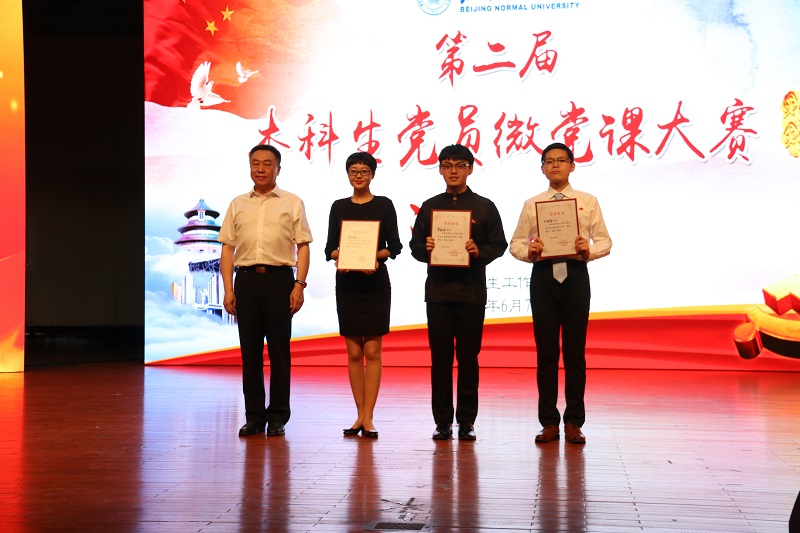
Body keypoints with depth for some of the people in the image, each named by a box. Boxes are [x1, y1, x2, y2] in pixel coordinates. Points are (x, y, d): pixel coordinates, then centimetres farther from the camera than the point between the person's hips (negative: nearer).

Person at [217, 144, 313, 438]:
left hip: (279, 279, -2)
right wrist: (228, 289, 2)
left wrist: (299, 285, -9)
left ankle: (278, 417, 9)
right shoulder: (238, 205, 14)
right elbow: (227, 248, 11)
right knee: (250, 350, 4)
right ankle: (253, 416, 12)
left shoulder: (292, 203, 6)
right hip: (246, 280, 2)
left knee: (279, 350, 1)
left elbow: (303, 246, 1)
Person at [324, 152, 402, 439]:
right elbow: (330, 247, 7)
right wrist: (339, 256, -15)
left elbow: (395, 246, -1)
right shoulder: (339, 207, 10)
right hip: (347, 283, 3)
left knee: (372, 351, -5)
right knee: (354, 352, 5)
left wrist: (375, 255, -19)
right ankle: (360, 415, 12)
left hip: (376, 283, -3)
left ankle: (368, 417, -4)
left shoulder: (384, 205, 3)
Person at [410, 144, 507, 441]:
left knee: (468, 357, 1)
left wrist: (479, 252, -15)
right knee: (440, 357, 2)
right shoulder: (429, 207, 12)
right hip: (438, 291, 1)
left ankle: (467, 421, 8)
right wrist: (426, 249, -11)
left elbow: (499, 245, 4)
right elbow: (415, 246, 11)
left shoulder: (484, 207, 7)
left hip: (471, 291, -1)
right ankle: (443, 421, 8)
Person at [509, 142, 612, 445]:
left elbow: (605, 241, 5)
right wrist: (529, 253, -13)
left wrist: (589, 251, -16)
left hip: (575, 275, -1)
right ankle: (549, 422, 10)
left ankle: (574, 422, 8)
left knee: (575, 351, 0)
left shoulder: (588, 202, 9)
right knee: (546, 352, 2)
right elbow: (516, 242, 8)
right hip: (543, 275, 1)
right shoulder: (532, 204, 11)